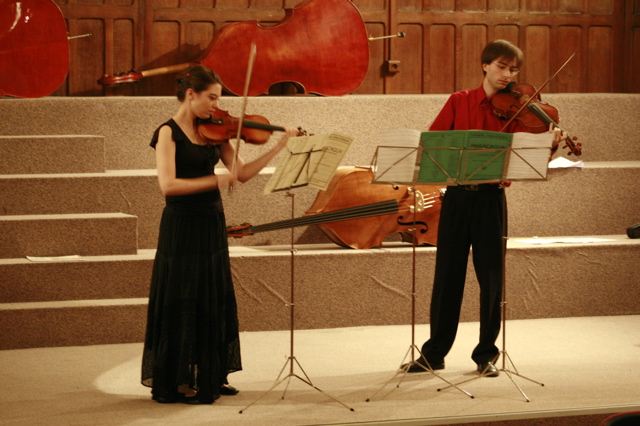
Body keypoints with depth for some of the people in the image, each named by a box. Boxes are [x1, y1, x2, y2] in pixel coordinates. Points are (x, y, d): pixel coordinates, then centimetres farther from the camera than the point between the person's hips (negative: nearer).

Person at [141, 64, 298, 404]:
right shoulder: (169, 133, -11)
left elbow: (242, 173, 6)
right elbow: (168, 184, -23)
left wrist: (280, 146, 1)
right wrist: (215, 180, -28)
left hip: (211, 225, 7)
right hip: (182, 227, -7)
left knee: (214, 302, 12)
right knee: (183, 303, -1)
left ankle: (210, 376, 22)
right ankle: (179, 383, 7)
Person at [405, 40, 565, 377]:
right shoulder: (459, 102, 6)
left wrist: (550, 147, -27)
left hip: (490, 196, -1)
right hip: (456, 194, 1)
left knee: (491, 275, 0)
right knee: (447, 273, 7)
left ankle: (486, 353, 13)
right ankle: (435, 351, 16)